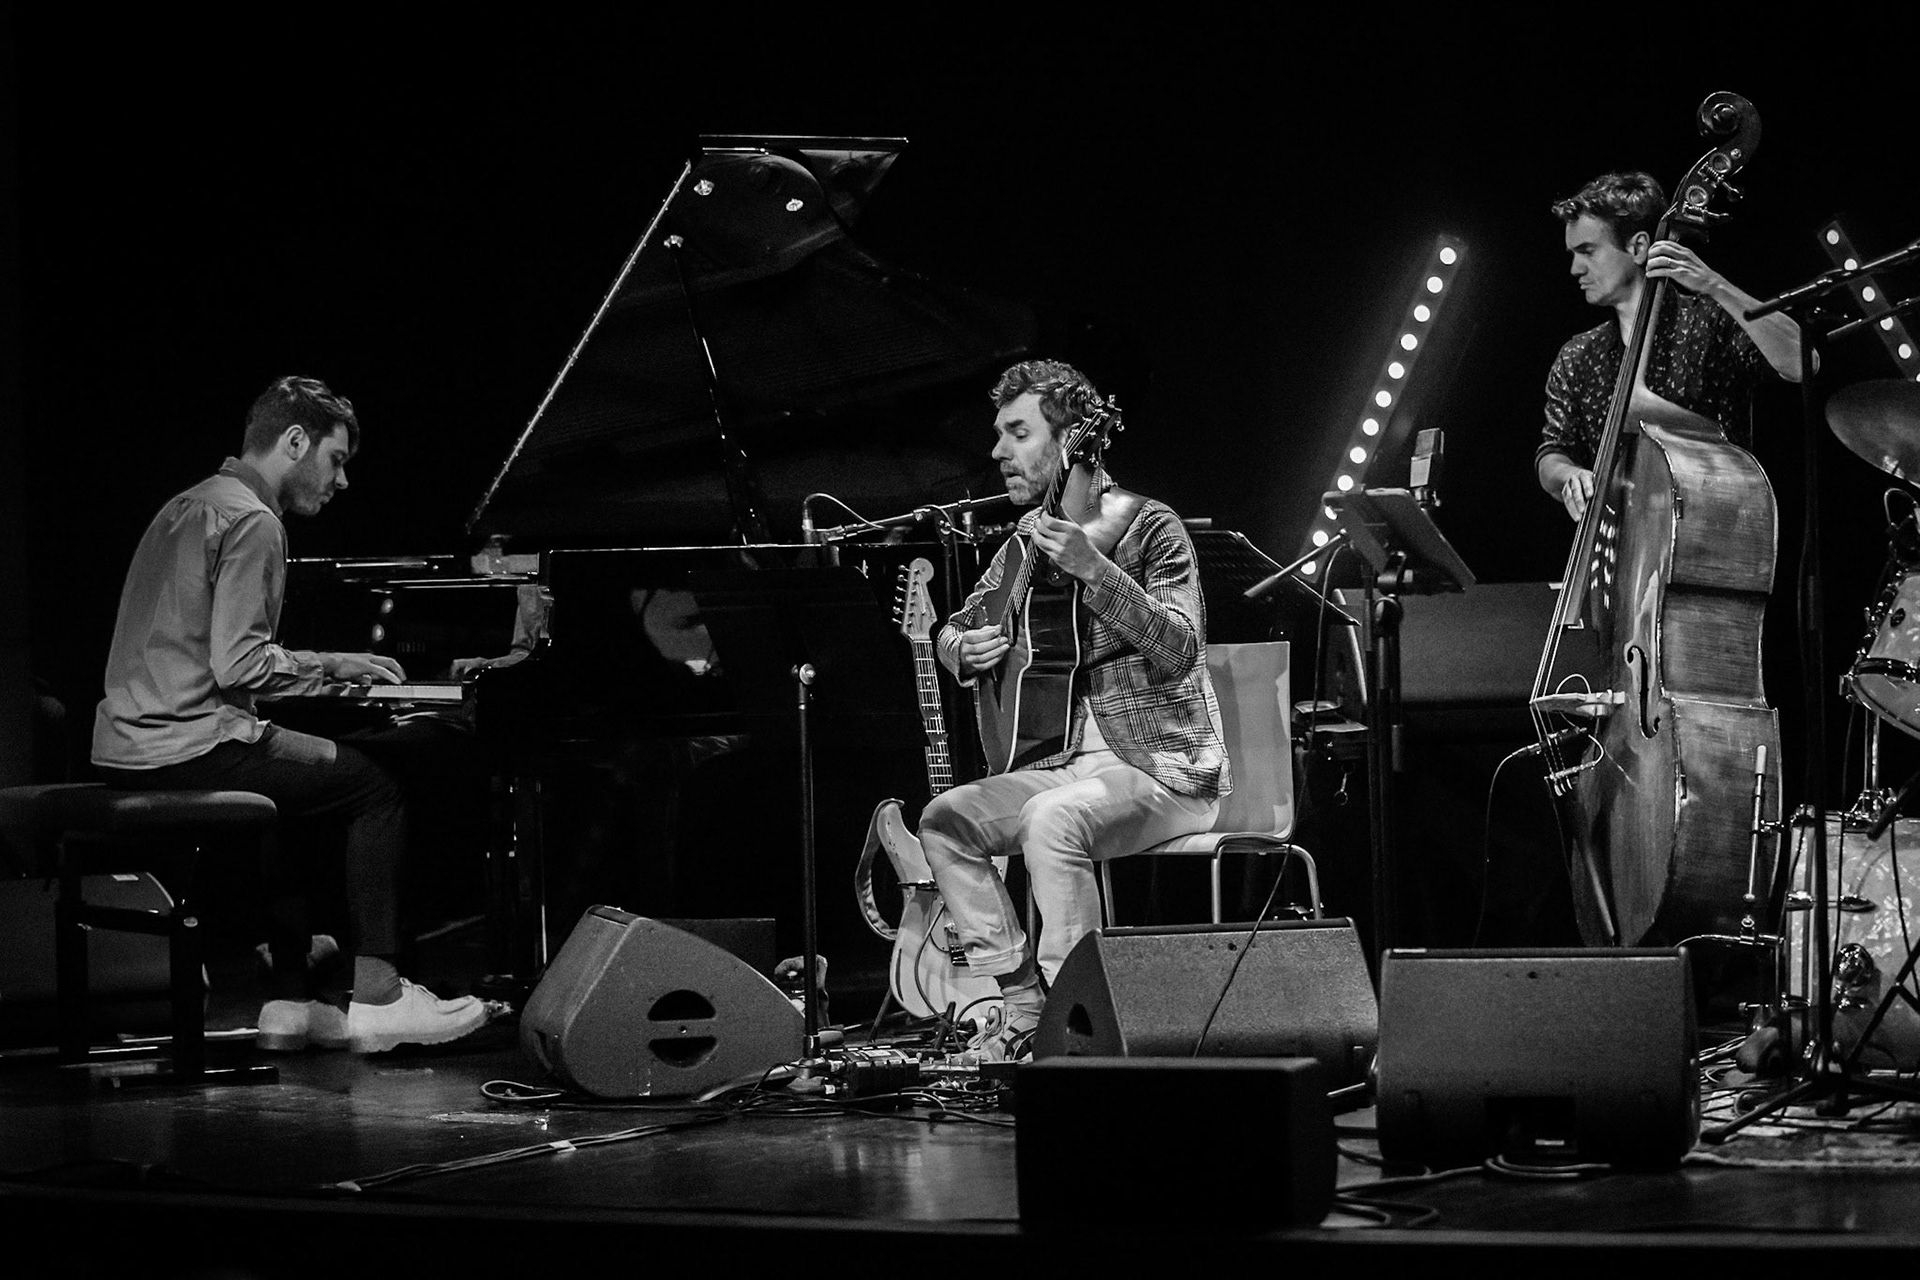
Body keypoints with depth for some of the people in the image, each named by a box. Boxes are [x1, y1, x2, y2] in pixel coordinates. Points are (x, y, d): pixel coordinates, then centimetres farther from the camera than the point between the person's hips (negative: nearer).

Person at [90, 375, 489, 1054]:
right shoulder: (253, 522, -12)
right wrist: (329, 665, -5)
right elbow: (238, 666, -21)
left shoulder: (187, 507, 20)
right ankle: (373, 995, -2)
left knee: (304, 794, 26)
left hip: (127, 743, 10)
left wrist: (317, 669, 19)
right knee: (375, 787, 0)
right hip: (189, 747, -10)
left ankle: (291, 1000, 20)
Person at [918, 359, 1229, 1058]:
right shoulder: (1027, 540, 12)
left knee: (1052, 819, -34)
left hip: (1167, 766, -8)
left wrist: (1095, 569, -34)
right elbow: (952, 631, 23)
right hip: (1070, 761, 8)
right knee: (945, 818, -8)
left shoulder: (1148, 527, -9)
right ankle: (1023, 1000, -5)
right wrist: (966, 650, -3)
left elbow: (1180, 652, -23)